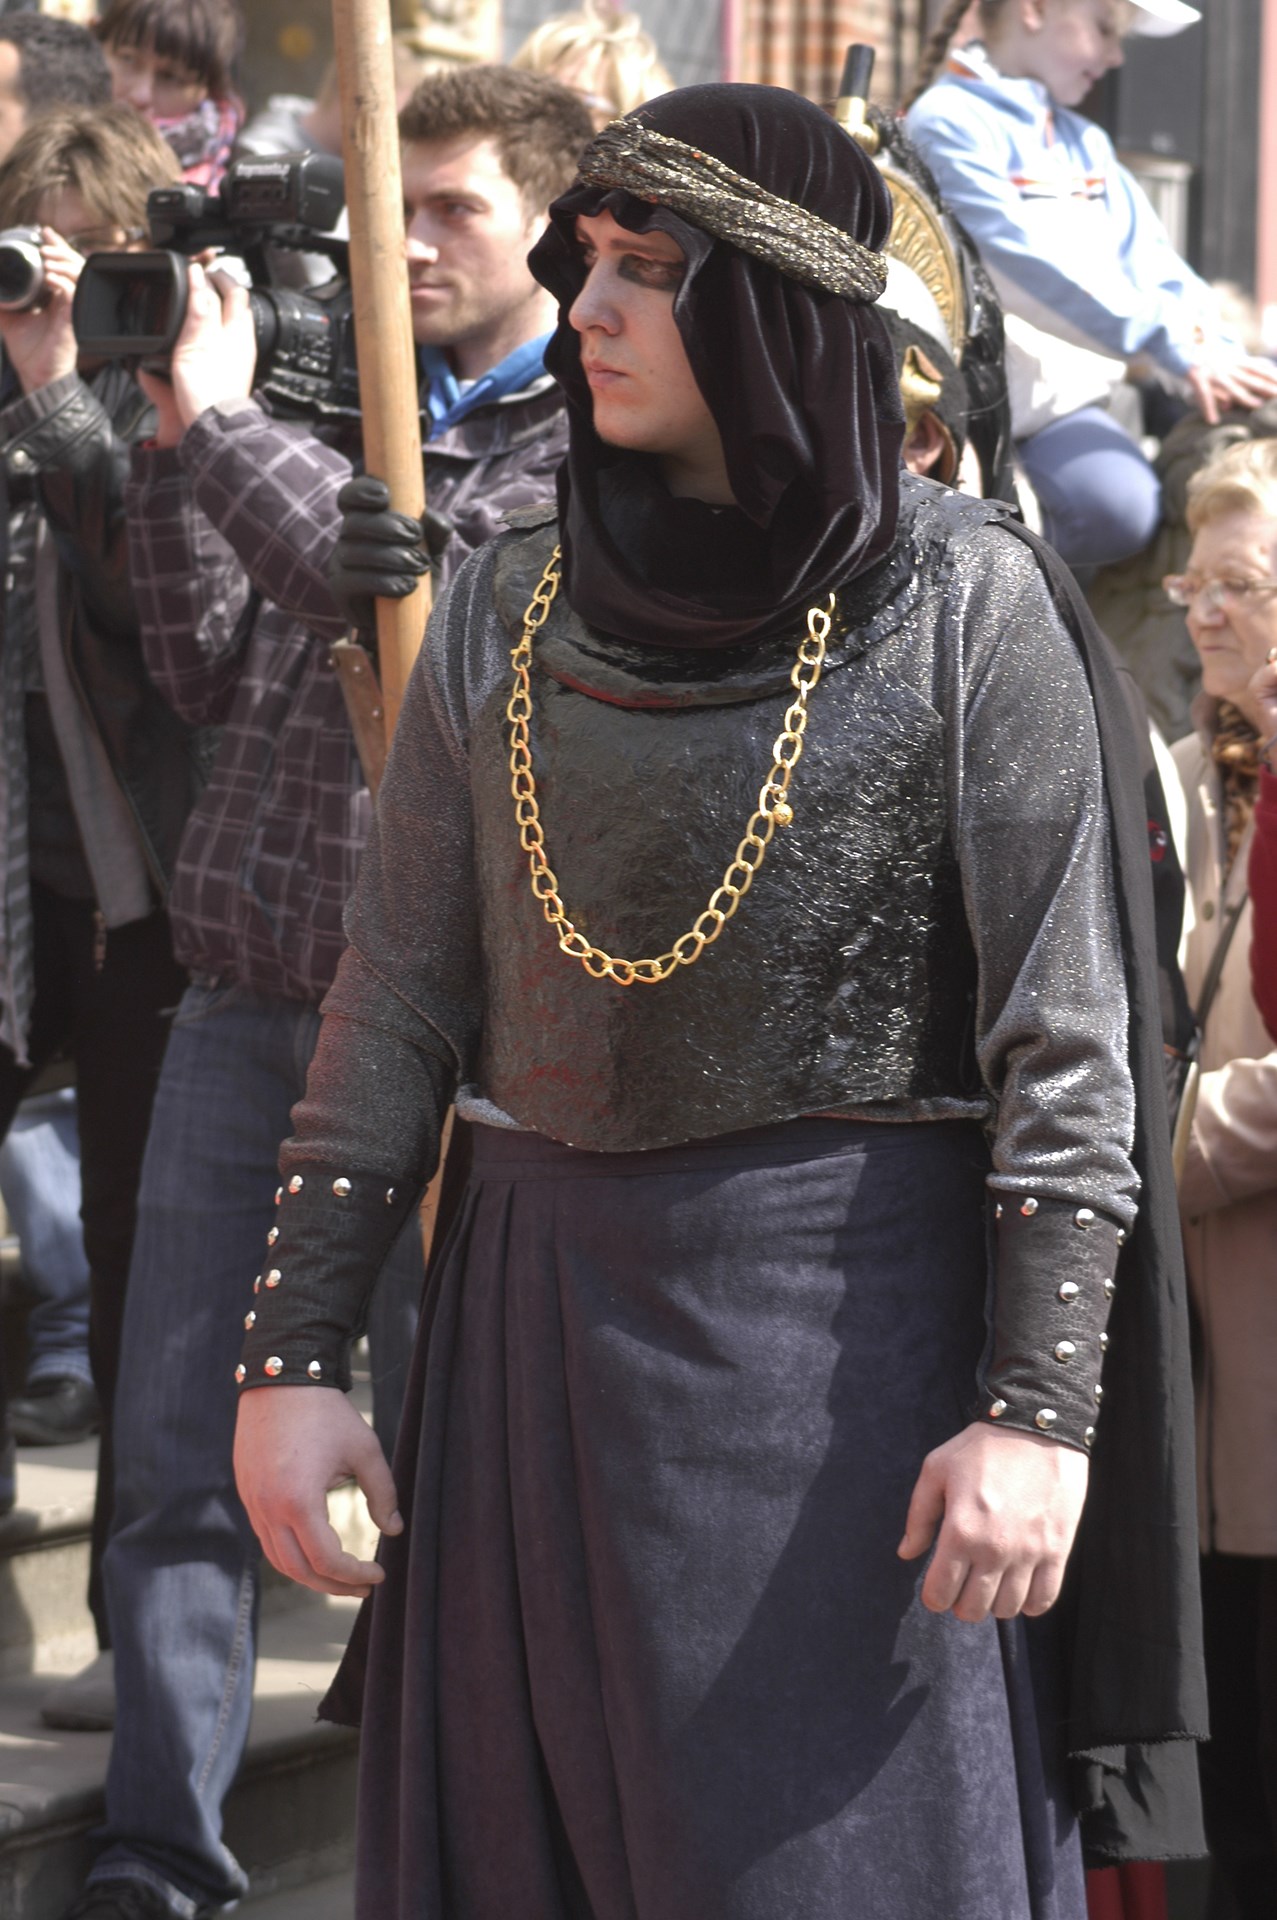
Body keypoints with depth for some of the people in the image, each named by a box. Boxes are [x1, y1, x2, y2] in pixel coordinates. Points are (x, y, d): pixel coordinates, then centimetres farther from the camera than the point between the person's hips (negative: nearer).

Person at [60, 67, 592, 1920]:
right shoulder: (369, 427, 17)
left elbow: (422, 596, -19)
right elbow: (213, 670, 17)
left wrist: (222, 417, -9)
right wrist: (176, 445, 7)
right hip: (246, 995, 6)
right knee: (178, 1464, 4)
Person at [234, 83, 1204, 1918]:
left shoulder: (964, 600, -5)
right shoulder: (508, 610, 7)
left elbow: (1063, 1028, -8)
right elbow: (398, 998, 8)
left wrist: (1040, 1406, -15)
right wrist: (295, 1352, 2)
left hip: (846, 1314, -4)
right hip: (540, 1327, 4)